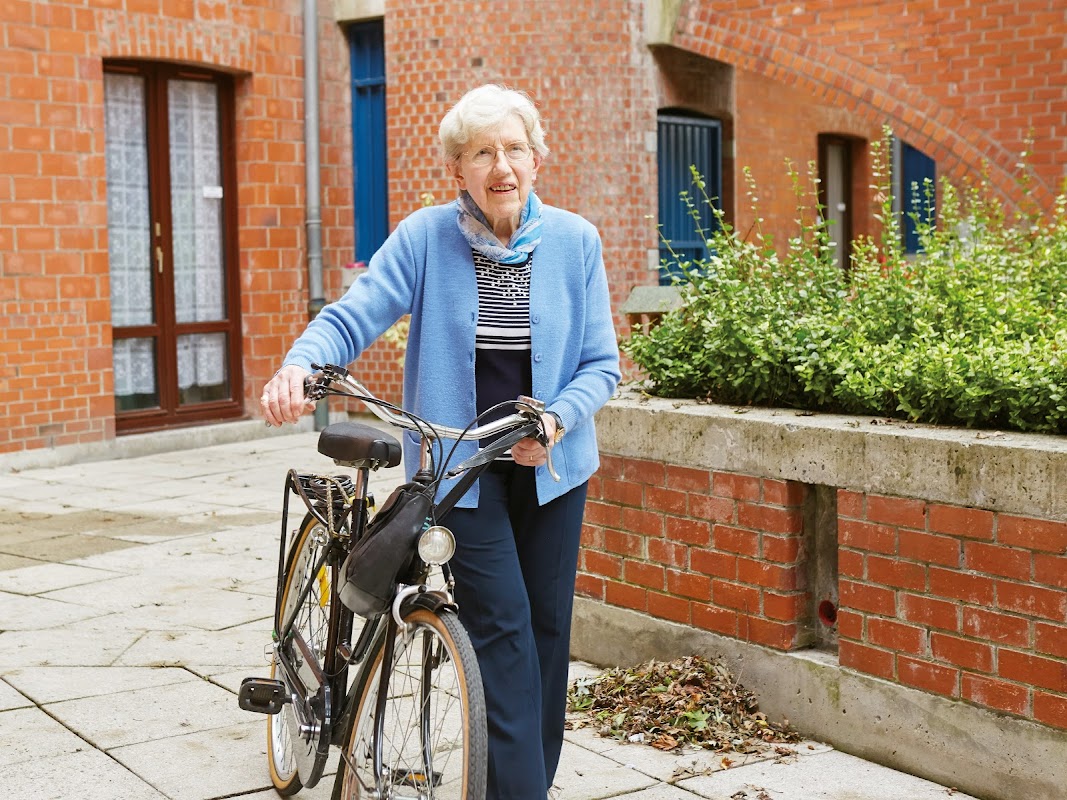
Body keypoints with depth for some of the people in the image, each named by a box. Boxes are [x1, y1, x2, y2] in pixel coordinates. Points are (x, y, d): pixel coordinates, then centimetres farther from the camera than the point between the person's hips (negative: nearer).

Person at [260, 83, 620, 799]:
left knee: (547, 629, 10)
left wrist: (557, 419, -19)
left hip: (550, 463, 3)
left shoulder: (574, 241, -3)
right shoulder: (425, 238, -8)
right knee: (502, 630, -9)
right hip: (460, 463, -3)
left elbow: (601, 362, -1)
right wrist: (299, 364, -36)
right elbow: (352, 317, -15)